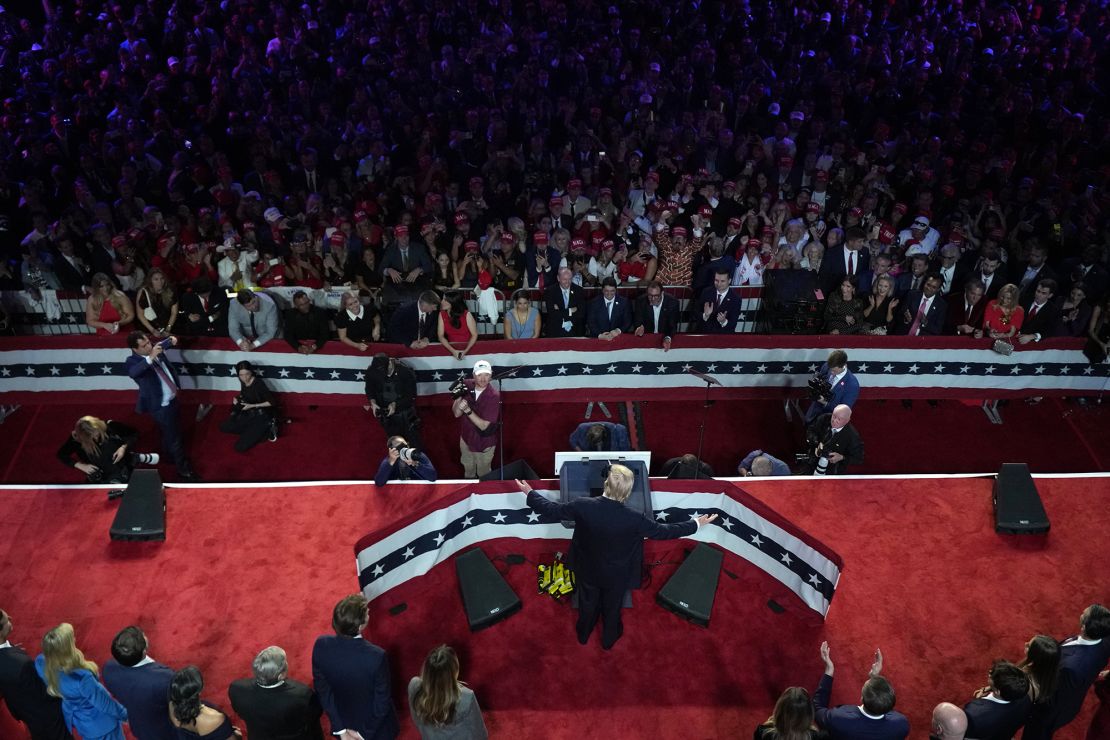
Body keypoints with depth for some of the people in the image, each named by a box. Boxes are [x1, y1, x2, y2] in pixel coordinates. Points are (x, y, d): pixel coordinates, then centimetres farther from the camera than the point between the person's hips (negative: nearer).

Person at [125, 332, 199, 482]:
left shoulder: (154, 349, -5)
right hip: (161, 406, -8)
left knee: (171, 433, 30)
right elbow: (133, 372, -49)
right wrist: (150, 358, -56)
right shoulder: (132, 361, -26)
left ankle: (171, 456, 55)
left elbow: (161, 344, 17)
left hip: (171, 399, 8)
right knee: (174, 438, 6)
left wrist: (170, 340, -6)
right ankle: (184, 470, 23)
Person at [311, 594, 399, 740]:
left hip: (343, 723, 3)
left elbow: (322, 690, -14)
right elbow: (382, 702, -24)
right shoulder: (377, 656, -36)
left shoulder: (321, 645, -25)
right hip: (376, 728, -3)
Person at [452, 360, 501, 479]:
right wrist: (459, 399, -34)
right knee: (468, 470, 28)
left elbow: (483, 425, -28)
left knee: (483, 474, 20)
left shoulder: (494, 396, -29)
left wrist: (467, 410, -40)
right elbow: (456, 413, -15)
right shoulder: (466, 387, -15)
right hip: (466, 438, 4)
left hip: (484, 443, -4)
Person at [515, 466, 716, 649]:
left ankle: (583, 634, 57)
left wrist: (530, 493, 0)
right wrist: (697, 524, -7)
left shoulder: (583, 506, -32)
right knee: (612, 606, 29)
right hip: (615, 575, -2)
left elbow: (552, 510, -17)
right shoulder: (634, 519, -34)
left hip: (587, 570, 2)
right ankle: (609, 638, 55)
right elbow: (663, 531, -20)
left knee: (587, 603, 30)